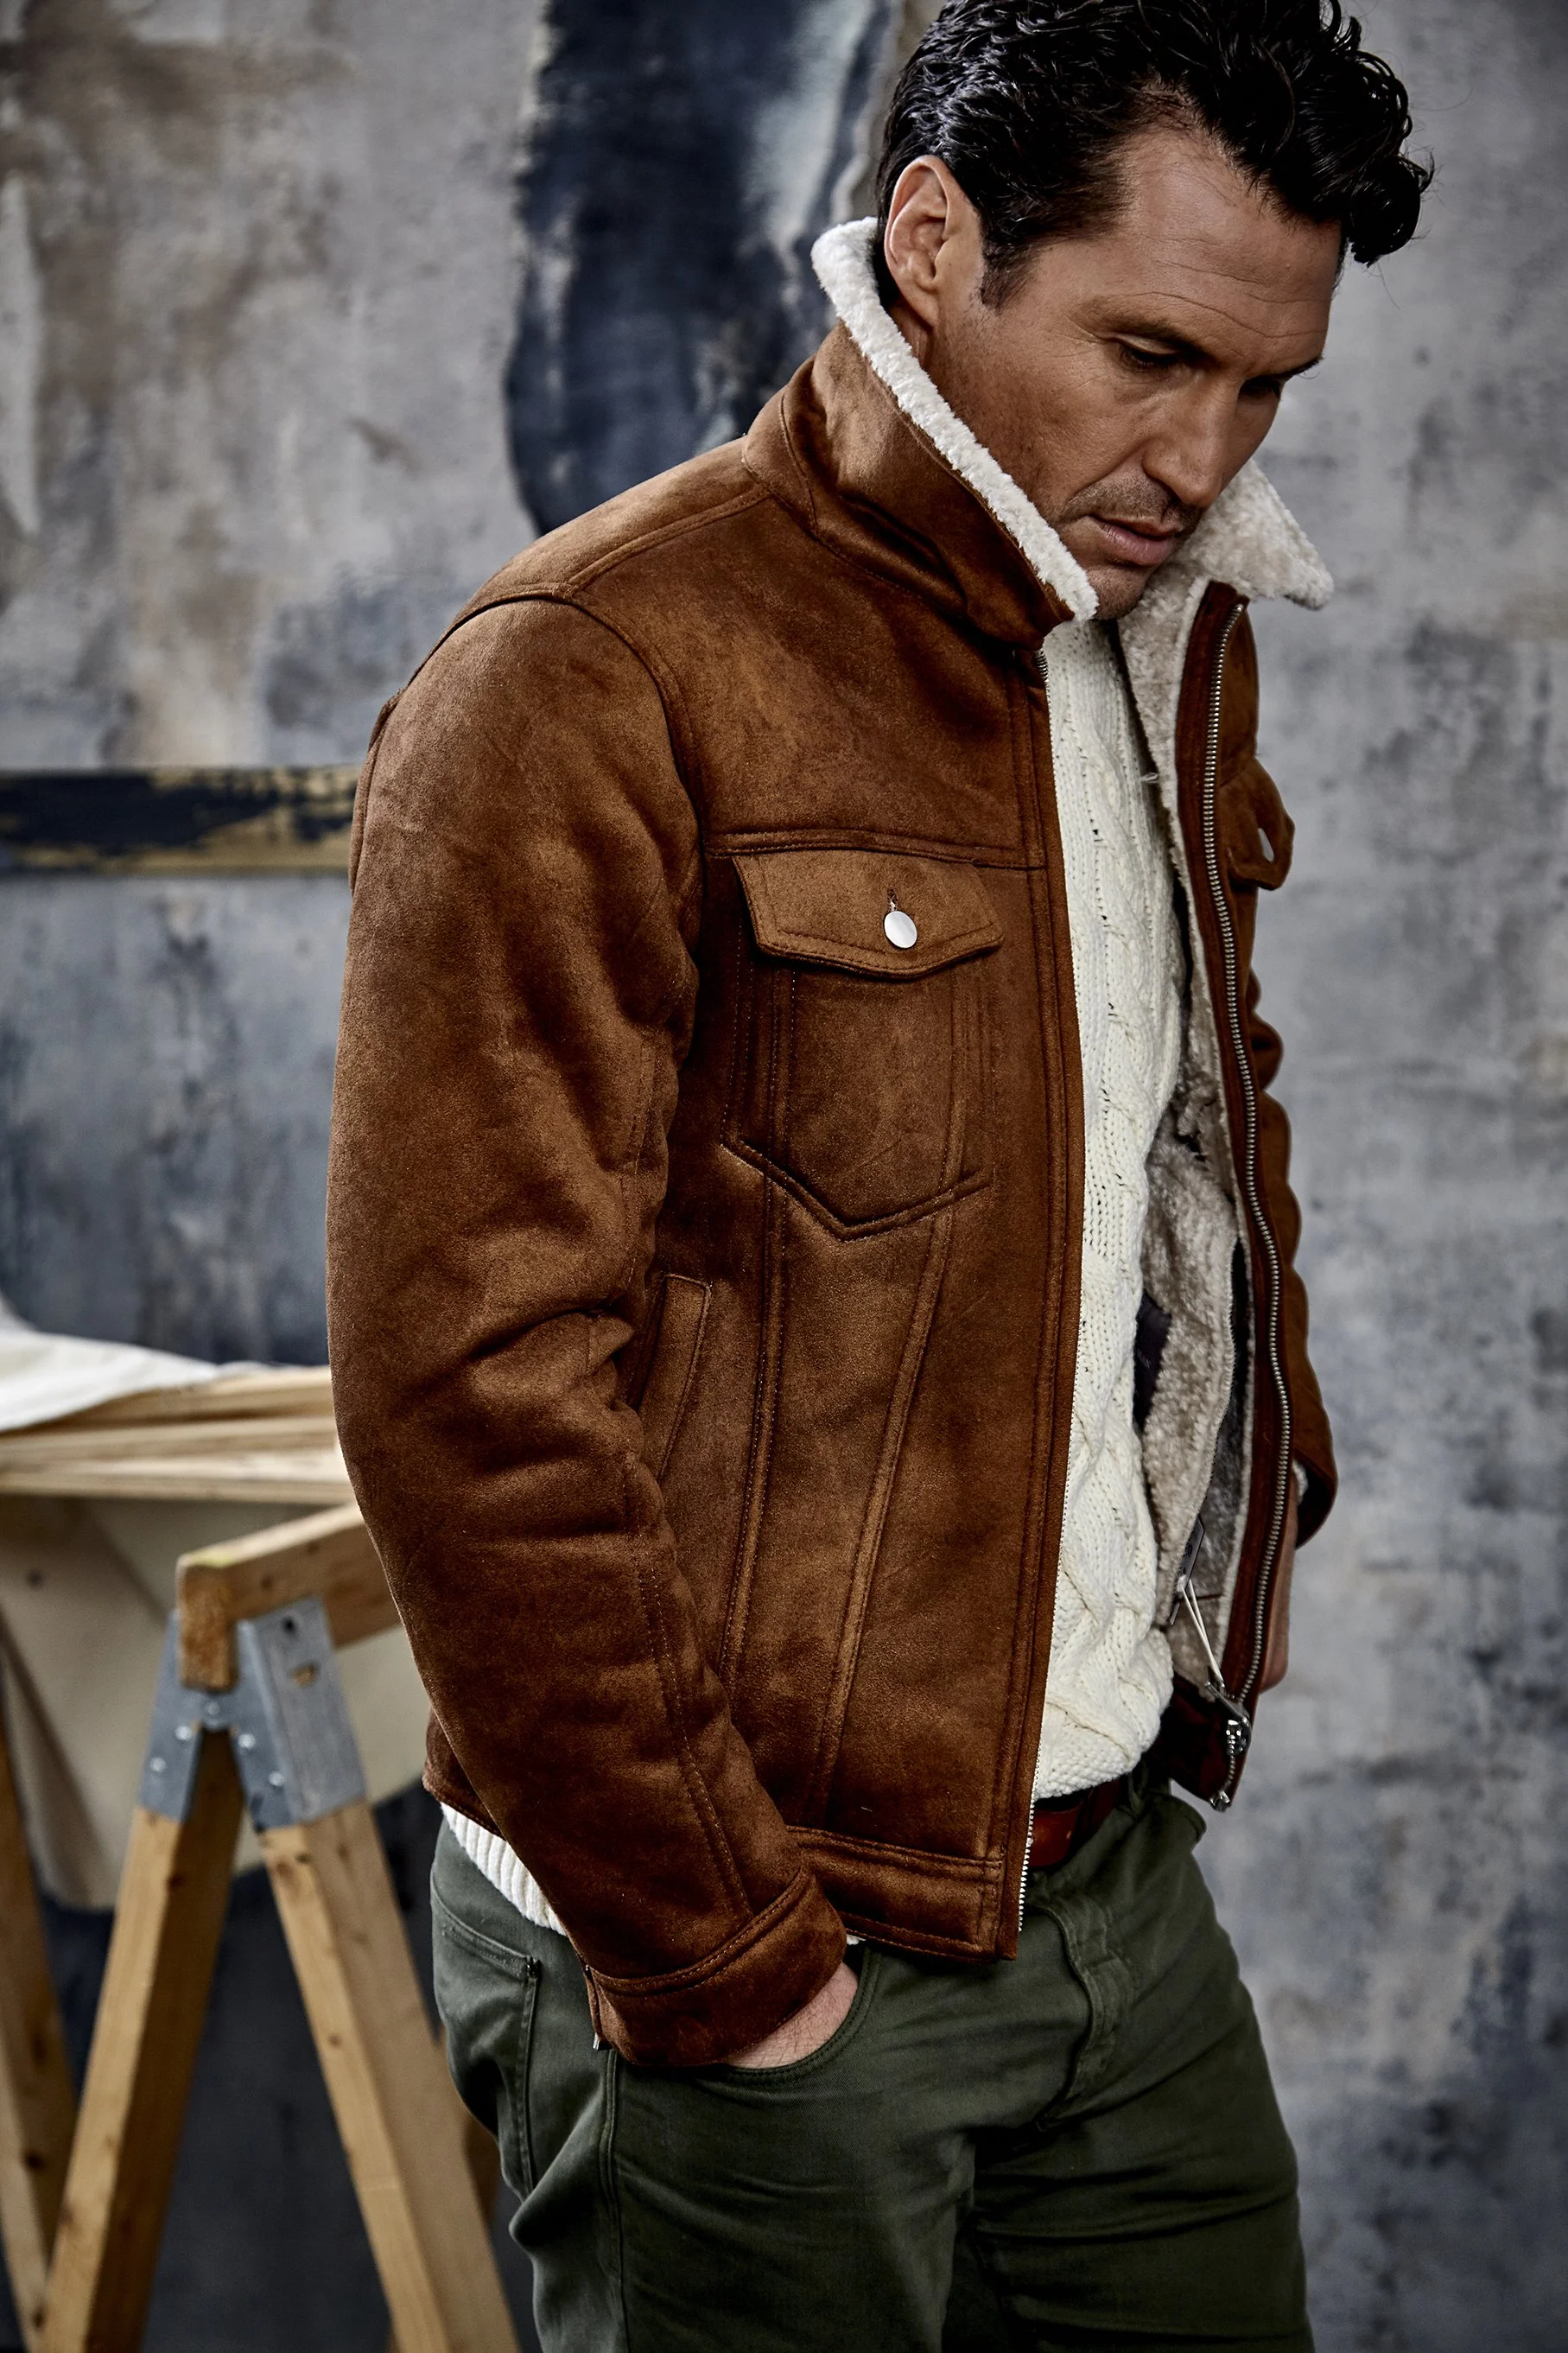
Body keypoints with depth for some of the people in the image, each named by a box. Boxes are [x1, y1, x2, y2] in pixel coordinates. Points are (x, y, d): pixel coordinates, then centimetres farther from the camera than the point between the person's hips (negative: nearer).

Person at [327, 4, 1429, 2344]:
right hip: (741, 1964, -7)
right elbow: (473, 1387, -20)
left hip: (1119, 1875, 7)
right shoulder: (594, 686, -16)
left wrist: (1258, 1507, 11)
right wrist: (708, 1961, -16)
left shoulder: (1176, 646, 9)